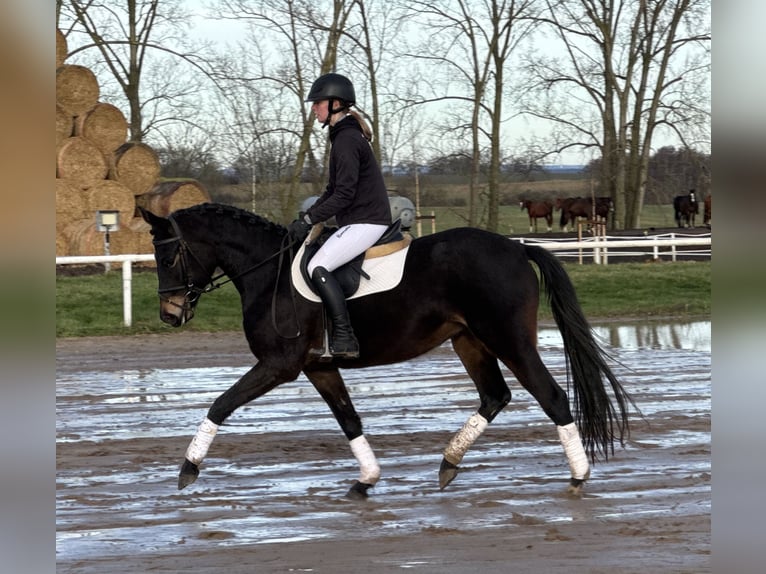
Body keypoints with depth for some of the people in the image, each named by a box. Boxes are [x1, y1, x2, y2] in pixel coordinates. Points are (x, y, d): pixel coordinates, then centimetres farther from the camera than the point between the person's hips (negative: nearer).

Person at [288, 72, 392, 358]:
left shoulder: (346, 140, -15)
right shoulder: (344, 136, 17)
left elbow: (344, 195, -20)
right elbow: (333, 190, 21)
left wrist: (309, 220, -18)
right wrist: (306, 217, 12)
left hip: (366, 222, -11)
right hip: (356, 220, 11)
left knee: (318, 267, -22)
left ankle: (345, 339, -26)